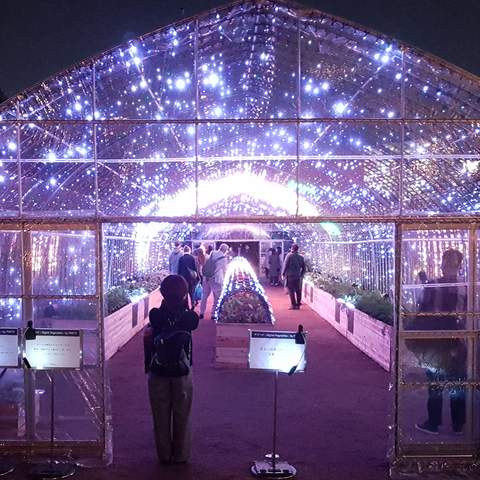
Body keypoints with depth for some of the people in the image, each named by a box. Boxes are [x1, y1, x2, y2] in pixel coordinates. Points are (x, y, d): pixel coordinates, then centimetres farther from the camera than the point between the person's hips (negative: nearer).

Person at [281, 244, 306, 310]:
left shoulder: (289, 256, -8)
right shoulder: (301, 257, 7)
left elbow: (285, 265, -9)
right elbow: (303, 268, 11)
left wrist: (283, 274, -1)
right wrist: (301, 275, 19)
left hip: (290, 275, -5)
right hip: (298, 276, 5)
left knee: (291, 291, -1)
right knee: (298, 290, 11)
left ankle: (293, 305, -4)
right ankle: (298, 304, 15)